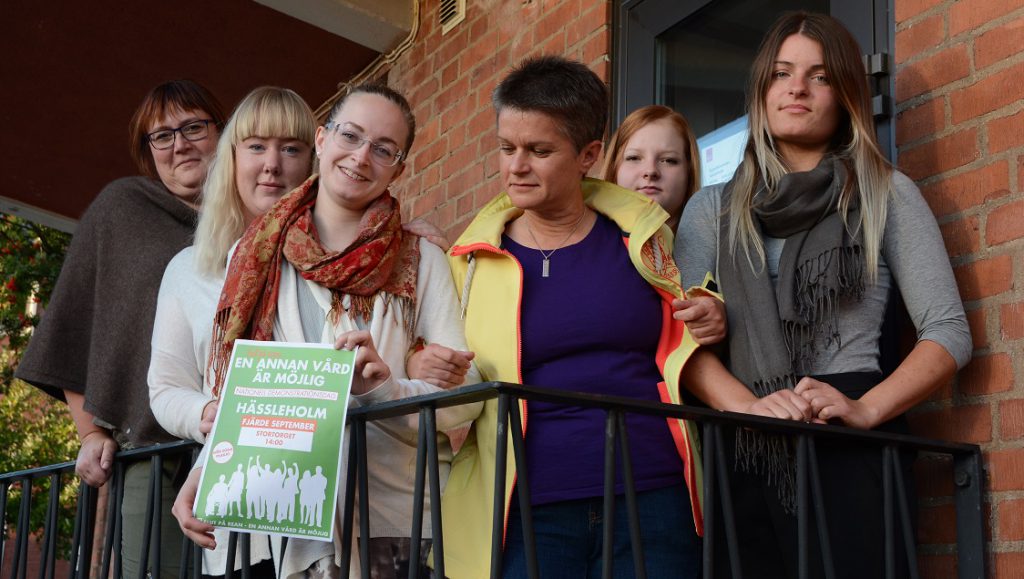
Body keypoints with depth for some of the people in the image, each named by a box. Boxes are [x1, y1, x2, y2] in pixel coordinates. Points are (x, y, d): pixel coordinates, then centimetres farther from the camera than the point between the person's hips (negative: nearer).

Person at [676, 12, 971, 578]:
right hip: (742, 454, 2)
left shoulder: (886, 193, 9)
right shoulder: (711, 209, 14)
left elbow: (949, 333, 3)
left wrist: (866, 409, -13)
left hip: (850, 451, -1)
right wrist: (750, 406, -16)